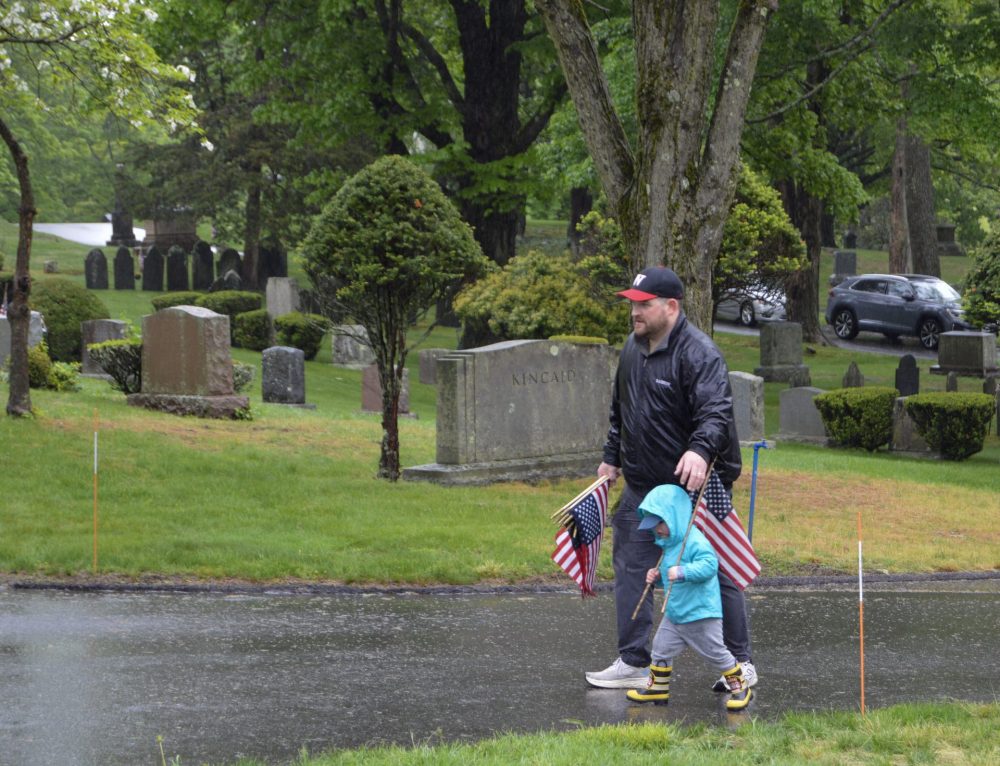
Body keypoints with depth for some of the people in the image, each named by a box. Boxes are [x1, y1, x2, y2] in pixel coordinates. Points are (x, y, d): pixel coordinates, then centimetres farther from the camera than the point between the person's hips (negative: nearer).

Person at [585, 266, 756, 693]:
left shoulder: (698, 353, -18)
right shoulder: (633, 349, 10)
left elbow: (716, 411, -29)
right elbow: (621, 411, 23)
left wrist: (701, 450, -45)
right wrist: (612, 457, 23)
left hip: (696, 485, -8)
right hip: (643, 484, 8)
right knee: (631, 568, 7)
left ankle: (740, 663, 12)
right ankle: (633, 663, 13)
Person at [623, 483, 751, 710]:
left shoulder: (695, 542, -21)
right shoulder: (670, 543, 11)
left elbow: (709, 565, -32)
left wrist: (683, 572, -40)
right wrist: (658, 575, 6)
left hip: (701, 614, -9)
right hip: (674, 614, 9)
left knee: (716, 653, 2)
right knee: (661, 648, 10)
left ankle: (739, 687, 16)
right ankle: (657, 688, 24)